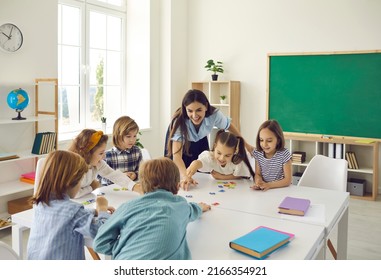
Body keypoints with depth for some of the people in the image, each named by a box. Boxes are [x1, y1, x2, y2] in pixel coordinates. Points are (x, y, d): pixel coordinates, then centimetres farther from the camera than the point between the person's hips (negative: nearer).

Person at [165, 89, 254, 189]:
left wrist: (246, 145, -3)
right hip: (180, 142, -2)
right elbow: (176, 155, -46)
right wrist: (185, 177, -64)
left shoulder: (214, 114, -33)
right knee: (179, 178, -1)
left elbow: (229, 126, -10)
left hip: (200, 140, 2)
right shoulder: (179, 121, -41)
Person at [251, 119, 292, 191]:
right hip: (262, 190, 3)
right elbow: (257, 174, 2)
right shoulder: (258, 153, -2)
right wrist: (258, 182, -21)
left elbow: (288, 180, -13)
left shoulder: (284, 154, -12)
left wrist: (269, 185, -26)